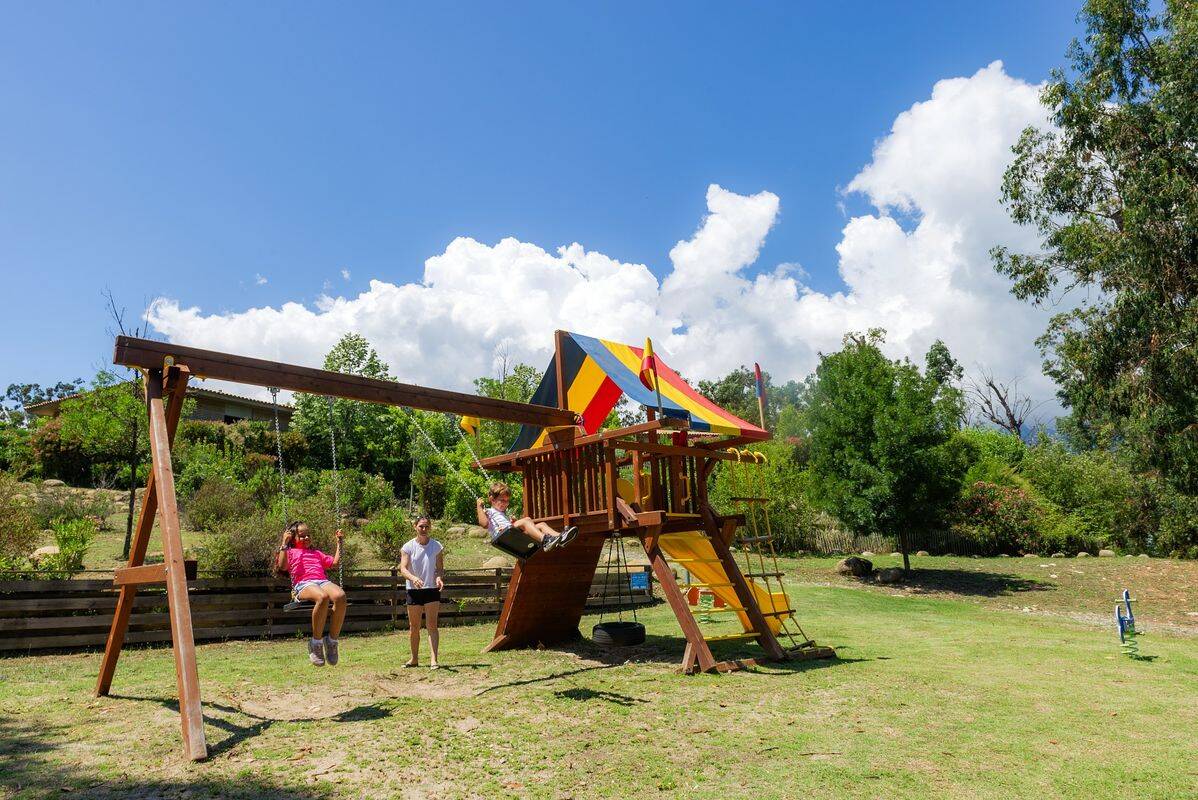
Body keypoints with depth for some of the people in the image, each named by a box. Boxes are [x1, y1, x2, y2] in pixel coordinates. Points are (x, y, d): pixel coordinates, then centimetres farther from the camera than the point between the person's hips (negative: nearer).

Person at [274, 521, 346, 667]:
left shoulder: (317, 553, 40)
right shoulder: (290, 552, 25)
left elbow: (335, 562, 33)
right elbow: (282, 566, 4)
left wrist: (339, 542, 33)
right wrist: (284, 543, 2)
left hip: (323, 582, 4)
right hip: (303, 584, -4)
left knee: (340, 596, -34)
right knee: (323, 597, -41)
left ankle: (332, 641, -21)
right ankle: (316, 643, -24)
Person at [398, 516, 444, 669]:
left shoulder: (437, 546, 1)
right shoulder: (408, 547, -3)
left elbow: (440, 568, 2)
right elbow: (403, 569, -11)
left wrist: (439, 577, -22)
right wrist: (413, 578, -32)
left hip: (432, 589, -1)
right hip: (413, 590, 1)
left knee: (432, 625, -8)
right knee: (414, 627, 11)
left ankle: (434, 660, -12)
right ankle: (414, 659, 26)